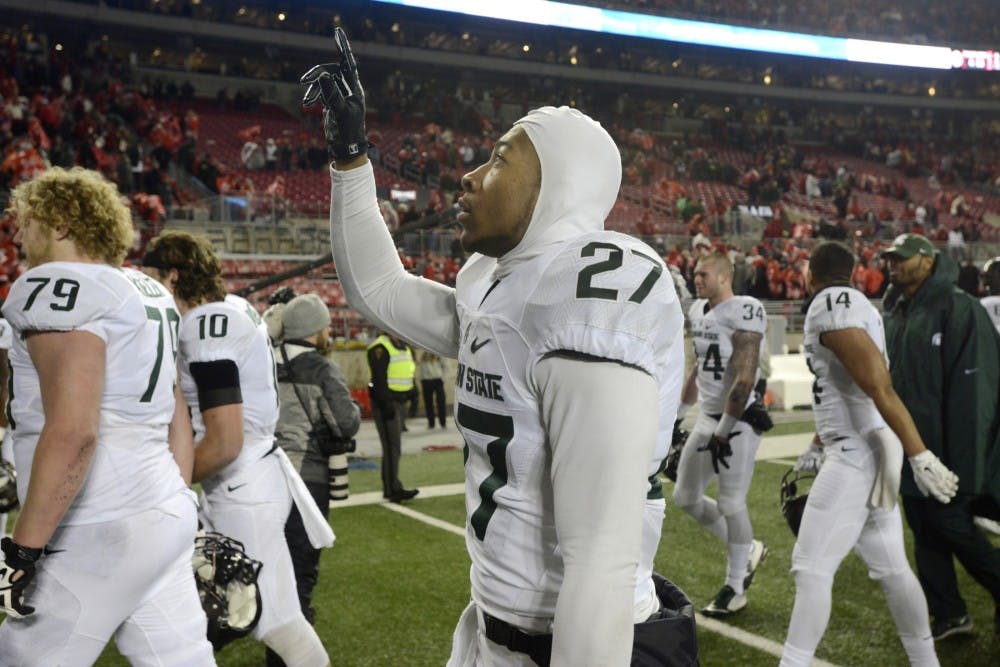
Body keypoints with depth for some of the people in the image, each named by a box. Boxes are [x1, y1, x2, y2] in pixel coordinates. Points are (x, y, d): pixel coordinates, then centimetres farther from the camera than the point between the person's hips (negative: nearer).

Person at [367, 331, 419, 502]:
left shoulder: (403, 346, 17)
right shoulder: (380, 347, -12)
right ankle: (394, 489, -9)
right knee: (392, 447, -10)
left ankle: (389, 488, 19)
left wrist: (405, 401, 19)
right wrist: (385, 404, -24)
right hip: (386, 404, -9)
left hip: (399, 403, 9)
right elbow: (379, 379, -19)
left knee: (392, 448, 12)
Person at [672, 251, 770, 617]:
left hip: (738, 421, -9)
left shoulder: (743, 313, -16)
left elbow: (744, 379, -20)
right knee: (686, 497, 12)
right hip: (707, 418, 9)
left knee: (730, 504, -2)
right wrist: (677, 416, 20)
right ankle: (748, 549, 30)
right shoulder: (699, 311, 10)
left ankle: (735, 587, 16)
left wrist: (723, 432, -18)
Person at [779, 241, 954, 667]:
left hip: (856, 455, -9)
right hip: (866, 453, 9)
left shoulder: (830, 306, -14)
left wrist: (919, 455, -24)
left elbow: (879, 387, -22)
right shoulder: (856, 305, 15)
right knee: (890, 568, 16)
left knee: (811, 566, -5)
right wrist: (818, 446, 32)